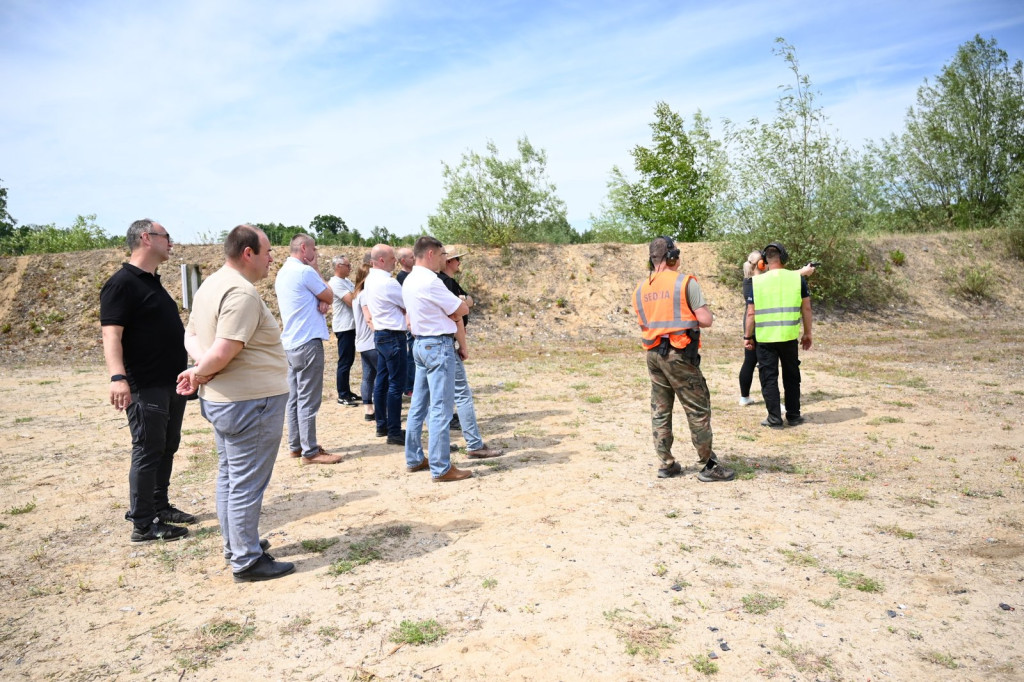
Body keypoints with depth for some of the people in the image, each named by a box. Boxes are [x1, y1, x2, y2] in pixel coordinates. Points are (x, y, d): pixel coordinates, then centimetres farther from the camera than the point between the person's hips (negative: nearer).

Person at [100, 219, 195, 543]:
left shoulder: (153, 282, 15)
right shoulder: (122, 283, -14)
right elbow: (111, 335, -23)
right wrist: (117, 377, -35)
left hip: (172, 383, 9)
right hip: (146, 386, -9)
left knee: (167, 448, 16)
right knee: (148, 452, -3)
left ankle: (160, 507, 28)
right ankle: (143, 524, 7)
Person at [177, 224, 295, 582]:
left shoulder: (212, 284, 11)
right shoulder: (242, 293, -22)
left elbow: (191, 335, 14)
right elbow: (223, 352, -28)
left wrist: (201, 365, -3)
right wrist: (200, 373, -10)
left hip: (220, 400, 11)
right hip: (251, 402, -11)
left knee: (229, 477, 20)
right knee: (247, 483, 0)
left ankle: (236, 546, 34)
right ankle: (247, 561, 12)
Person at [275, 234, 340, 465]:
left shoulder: (283, 273, 15)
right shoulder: (305, 271, -14)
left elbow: (322, 297, 15)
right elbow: (330, 296, -3)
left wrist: (321, 301, -7)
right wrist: (316, 269, 3)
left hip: (291, 342, 10)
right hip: (308, 342, -9)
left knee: (294, 398, 13)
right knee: (308, 400, -6)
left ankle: (296, 445, 20)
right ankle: (310, 451, -2)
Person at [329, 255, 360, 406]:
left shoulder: (346, 281, 15)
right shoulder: (336, 283, -14)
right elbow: (351, 301, -22)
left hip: (351, 326, 10)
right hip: (344, 327, -10)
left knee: (349, 361, 16)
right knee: (344, 362, -4)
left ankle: (347, 392, 26)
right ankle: (342, 396, 4)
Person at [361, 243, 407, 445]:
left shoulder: (369, 280, 10)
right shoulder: (387, 282, -18)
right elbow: (408, 306, -10)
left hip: (380, 335, 10)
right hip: (393, 336, -10)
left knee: (382, 381, 14)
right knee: (396, 384, -6)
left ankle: (382, 425, 23)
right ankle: (394, 432, -3)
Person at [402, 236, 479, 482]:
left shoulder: (409, 281, 12)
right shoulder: (430, 282, -18)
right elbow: (462, 310, -12)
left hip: (420, 343, 10)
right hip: (439, 346, -10)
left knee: (419, 405, 15)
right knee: (441, 409, -6)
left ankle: (414, 459, 25)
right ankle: (441, 468, -1)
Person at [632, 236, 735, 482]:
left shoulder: (641, 288, 6)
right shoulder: (685, 282, -10)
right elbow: (706, 320, -13)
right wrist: (690, 320, 6)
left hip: (653, 354, 6)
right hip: (679, 355, -6)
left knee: (660, 410, 13)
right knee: (698, 409, 3)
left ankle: (666, 464, 19)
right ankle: (708, 466, 9)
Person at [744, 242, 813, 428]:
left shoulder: (757, 282, -4)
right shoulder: (798, 278, -1)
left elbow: (751, 313, -3)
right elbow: (806, 308, 3)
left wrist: (747, 336, 6)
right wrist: (807, 333, 13)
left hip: (765, 338, -2)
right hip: (789, 336, 2)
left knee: (769, 378, 7)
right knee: (791, 377, 16)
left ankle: (775, 418, 8)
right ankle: (793, 416, 23)